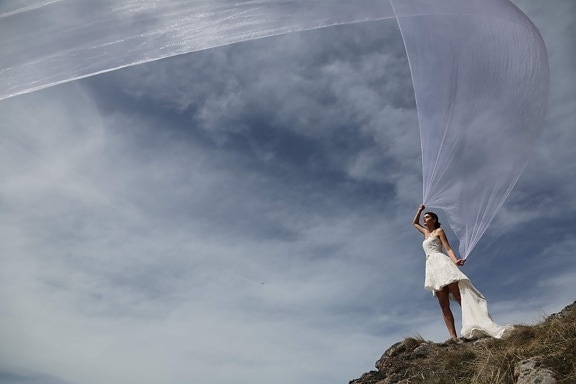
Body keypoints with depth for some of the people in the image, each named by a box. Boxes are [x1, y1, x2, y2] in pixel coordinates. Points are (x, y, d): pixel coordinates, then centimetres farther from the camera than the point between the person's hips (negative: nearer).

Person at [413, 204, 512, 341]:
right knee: (444, 305, -8)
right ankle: (453, 337, -16)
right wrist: (420, 210, 39)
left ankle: (477, 326, -29)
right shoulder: (426, 233, 29)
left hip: (442, 262, -5)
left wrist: (455, 260, -17)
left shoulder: (439, 231, 11)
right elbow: (414, 223, 45)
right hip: (431, 267, 5)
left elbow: (448, 248, -1)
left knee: (460, 297, -19)